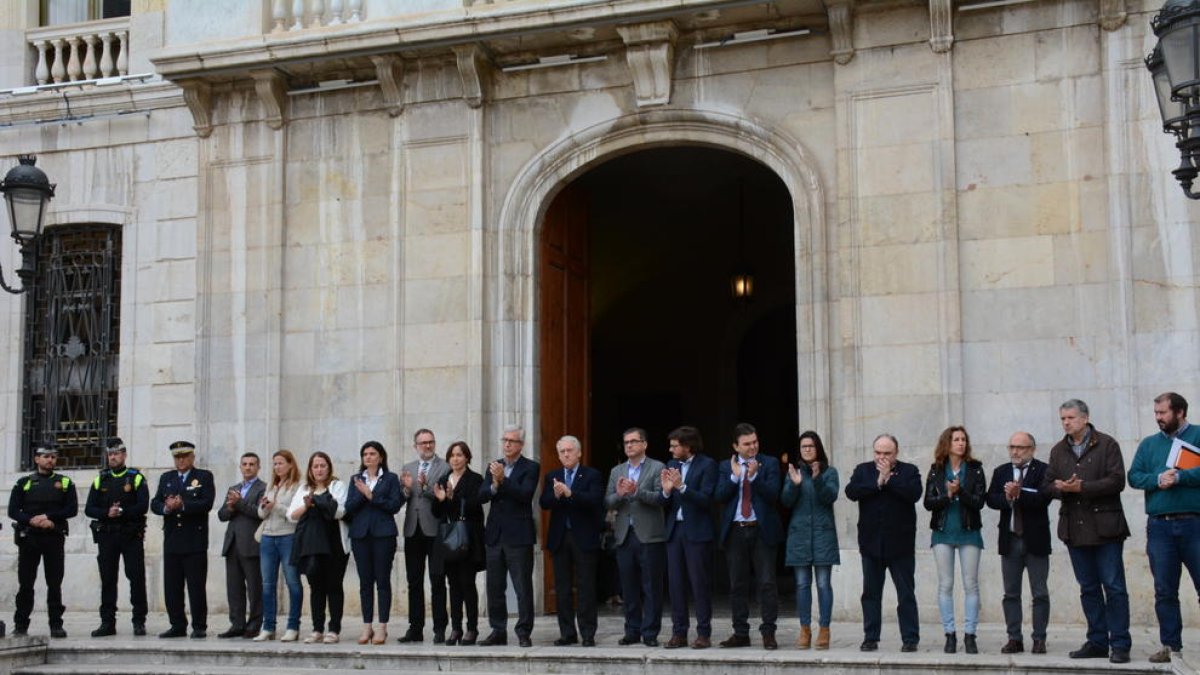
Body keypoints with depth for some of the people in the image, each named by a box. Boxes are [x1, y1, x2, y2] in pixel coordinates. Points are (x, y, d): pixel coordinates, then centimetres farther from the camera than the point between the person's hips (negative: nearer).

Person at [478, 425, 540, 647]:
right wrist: (494, 486, -15)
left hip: (518, 536, -5)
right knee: (494, 587, 9)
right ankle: (498, 631, 18)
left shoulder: (530, 467, -2)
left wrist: (503, 480, -23)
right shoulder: (494, 466, 13)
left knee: (523, 587, -3)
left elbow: (525, 494, -16)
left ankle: (524, 633, 2)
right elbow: (481, 496, 3)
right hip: (495, 535, 5)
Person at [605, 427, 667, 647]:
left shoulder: (657, 468, 1)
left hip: (649, 536, -4)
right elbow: (608, 503, 8)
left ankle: (650, 633, 3)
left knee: (652, 588, -2)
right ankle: (632, 632, 15)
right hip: (624, 536, 5)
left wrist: (637, 491, -22)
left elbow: (661, 498, -11)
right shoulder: (616, 471, 15)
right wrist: (619, 494, -12)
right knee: (629, 588, 8)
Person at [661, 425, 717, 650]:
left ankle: (703, 633, 4)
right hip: (674, 530, 5)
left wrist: (681, 486, -24)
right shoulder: (671, 465, 11)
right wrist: (666, 491, -12)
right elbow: (667, 505, 9)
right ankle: (678, 633, 11)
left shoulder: (707, 465, -5)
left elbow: (705, 499, -14)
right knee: (675, 583, 6)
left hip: (697, 531, -5)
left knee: (700, 583, -2)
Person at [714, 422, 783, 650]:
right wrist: (734, 476, -13)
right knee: (737, 585, 8)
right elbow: (720, 496, -2)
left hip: (761, 531, -2)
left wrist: (754, 476, -20)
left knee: (767, 583, -4)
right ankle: (741, 633, 15)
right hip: (735, 531, 3)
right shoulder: (726, 467, 9)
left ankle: (768, 633, 2)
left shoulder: (769, 463, 2)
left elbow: (772, 495, -9)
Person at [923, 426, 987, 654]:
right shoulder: (936, 470, 4)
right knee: (945, 584, 1)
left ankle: (969, 635, 3)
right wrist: (948, 495, -18)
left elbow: (980, 501, -8)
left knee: (971, 584, -1)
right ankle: (950, 634, 7)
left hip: (969, 532, -1)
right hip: (942, 532, 1)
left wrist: (960, 492, -21)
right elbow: (928, 502, -2)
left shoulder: (975, 469, 1)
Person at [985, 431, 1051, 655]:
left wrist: (1019, 493, -26)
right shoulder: (1001, 472, 11)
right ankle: (1014, 638, 12)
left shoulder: (1043, 470, -4)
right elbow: (991, 499, -1)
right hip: (1009, 540, 4)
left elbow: (1043, 498, -18)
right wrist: (1007, 498, -20)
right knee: (1011, 593, 7)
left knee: (1040, 593, 1)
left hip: (1035, 540, -4)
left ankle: (1039, 639, 6)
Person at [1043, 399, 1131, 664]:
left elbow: (1117, 481, -11)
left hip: (1105, 528, -5)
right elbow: (1048, 485, 12)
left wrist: (1081, 487, -16)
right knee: (1088, 589, 9)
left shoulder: (1106, 444, -1)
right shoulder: (1058, 451, 14)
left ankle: (1120, 644, -1)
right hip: (1075, 529, 5)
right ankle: (1097, 642, 15)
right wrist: (1060, 488, -11)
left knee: (1114, 587, -4)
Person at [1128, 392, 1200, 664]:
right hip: (1159, 526, 4)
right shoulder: (1148, 443, 15)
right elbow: (1134, 476, 5)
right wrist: (1157, 480, -11)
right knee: (1164, 591, 6)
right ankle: (1171, 645, 13)